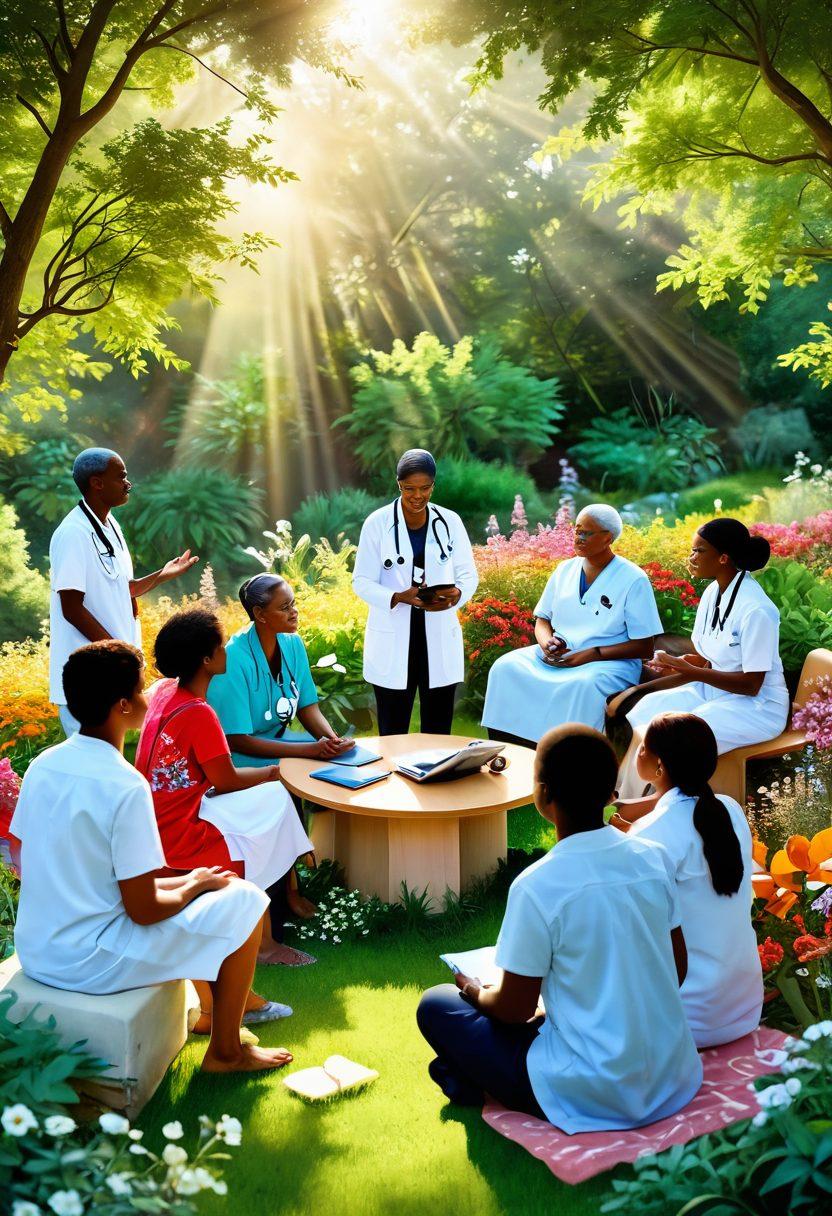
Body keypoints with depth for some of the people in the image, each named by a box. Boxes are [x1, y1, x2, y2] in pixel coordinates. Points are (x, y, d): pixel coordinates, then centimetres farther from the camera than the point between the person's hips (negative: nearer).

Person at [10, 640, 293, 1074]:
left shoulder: (43, 765, 1)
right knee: (245, 900, 2)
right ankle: (226, 1051, 13)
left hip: (34, 953, 8)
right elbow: (143, 911, -19)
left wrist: (178, 883, 13)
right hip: (91, 964, -8)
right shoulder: (124, 786, -22)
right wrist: (196, 885, 2)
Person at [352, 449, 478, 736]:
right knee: (393, 732, 6)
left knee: (438, 731, 8)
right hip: (393, 641, -2)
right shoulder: (377, 523, -4)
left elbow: (469, 574, 6)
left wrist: (457, 593, -18)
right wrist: (398, 598, -22)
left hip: (439, 639, 2)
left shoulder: (450, 522, 2)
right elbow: (362, 581, -3)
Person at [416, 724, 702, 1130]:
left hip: (593, 1097, -5)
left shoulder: (536, 886, -19)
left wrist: (475, 991, 12)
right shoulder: (654, 858, -4)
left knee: (436, 1005, 9)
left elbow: (515, 1009, -9)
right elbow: (678, 972, 7)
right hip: (676, 1081, 6)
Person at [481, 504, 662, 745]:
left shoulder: (633, 580, -4)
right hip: (555, 656, 5)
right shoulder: (565, 570, 12)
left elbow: (644, 647, -6)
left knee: (583, 686, -39)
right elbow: (542, 619, 19)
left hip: (608, 662, -5)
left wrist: (591, 654, -17)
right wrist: (546, 642, -7)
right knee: (506, 668, -20)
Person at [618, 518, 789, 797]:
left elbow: (751, 684, -21)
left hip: (757, 707, -8)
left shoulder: (755, 610, -23)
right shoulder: (713, 592, 2)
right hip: (714, 689, 8)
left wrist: (689, 670, -25)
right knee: (645, 709, -8)